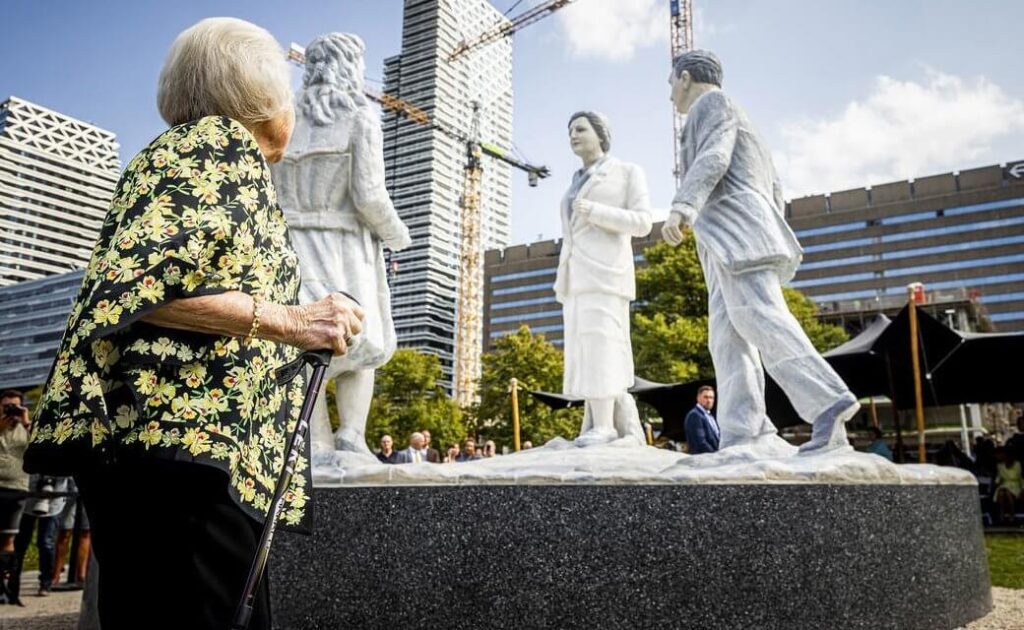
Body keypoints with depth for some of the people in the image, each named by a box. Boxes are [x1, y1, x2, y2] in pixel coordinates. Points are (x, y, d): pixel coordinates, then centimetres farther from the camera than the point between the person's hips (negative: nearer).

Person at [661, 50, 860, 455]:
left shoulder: (712, 103, 8)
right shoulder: (740, 130, 36)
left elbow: (712, 158, -13)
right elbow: (775, 193, 32)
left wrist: (681, 207, -28)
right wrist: (768, 241, 31)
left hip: (735, 224, -9)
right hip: (729, 244, 9)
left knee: (756, 317, -23)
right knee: (728, 338, -5)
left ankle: (829, 404, -31)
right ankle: (743, 440, -15)